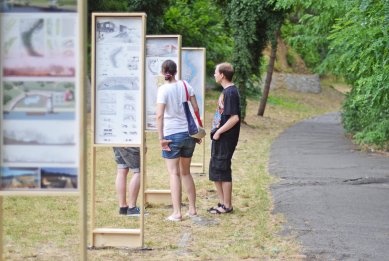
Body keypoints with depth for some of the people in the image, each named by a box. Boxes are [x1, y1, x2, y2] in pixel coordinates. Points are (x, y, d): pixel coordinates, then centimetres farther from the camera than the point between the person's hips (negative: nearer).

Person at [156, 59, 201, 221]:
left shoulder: (163, 89, -10)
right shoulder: (185, 85, 4)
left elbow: (159, 115, -18)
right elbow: (196, 109, 6)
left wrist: (161, 138, -15)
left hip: (172, 135, -5)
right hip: (188, 133, 5)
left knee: (174, 174, -1)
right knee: (186, 172, 17)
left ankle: (176, 213, -6)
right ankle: (192, 209, 19)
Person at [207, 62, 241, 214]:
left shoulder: (231, 93, -17)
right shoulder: (226, 91, 13)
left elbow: (235, 118, -24)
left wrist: (219, 132, -17)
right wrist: (216, 132, 13)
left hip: (225, 139, -10)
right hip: (220, 139, 10)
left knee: (222, 171, -2)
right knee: (215, 171, 15)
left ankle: (227, 206, 6)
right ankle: (222, 202, 23)